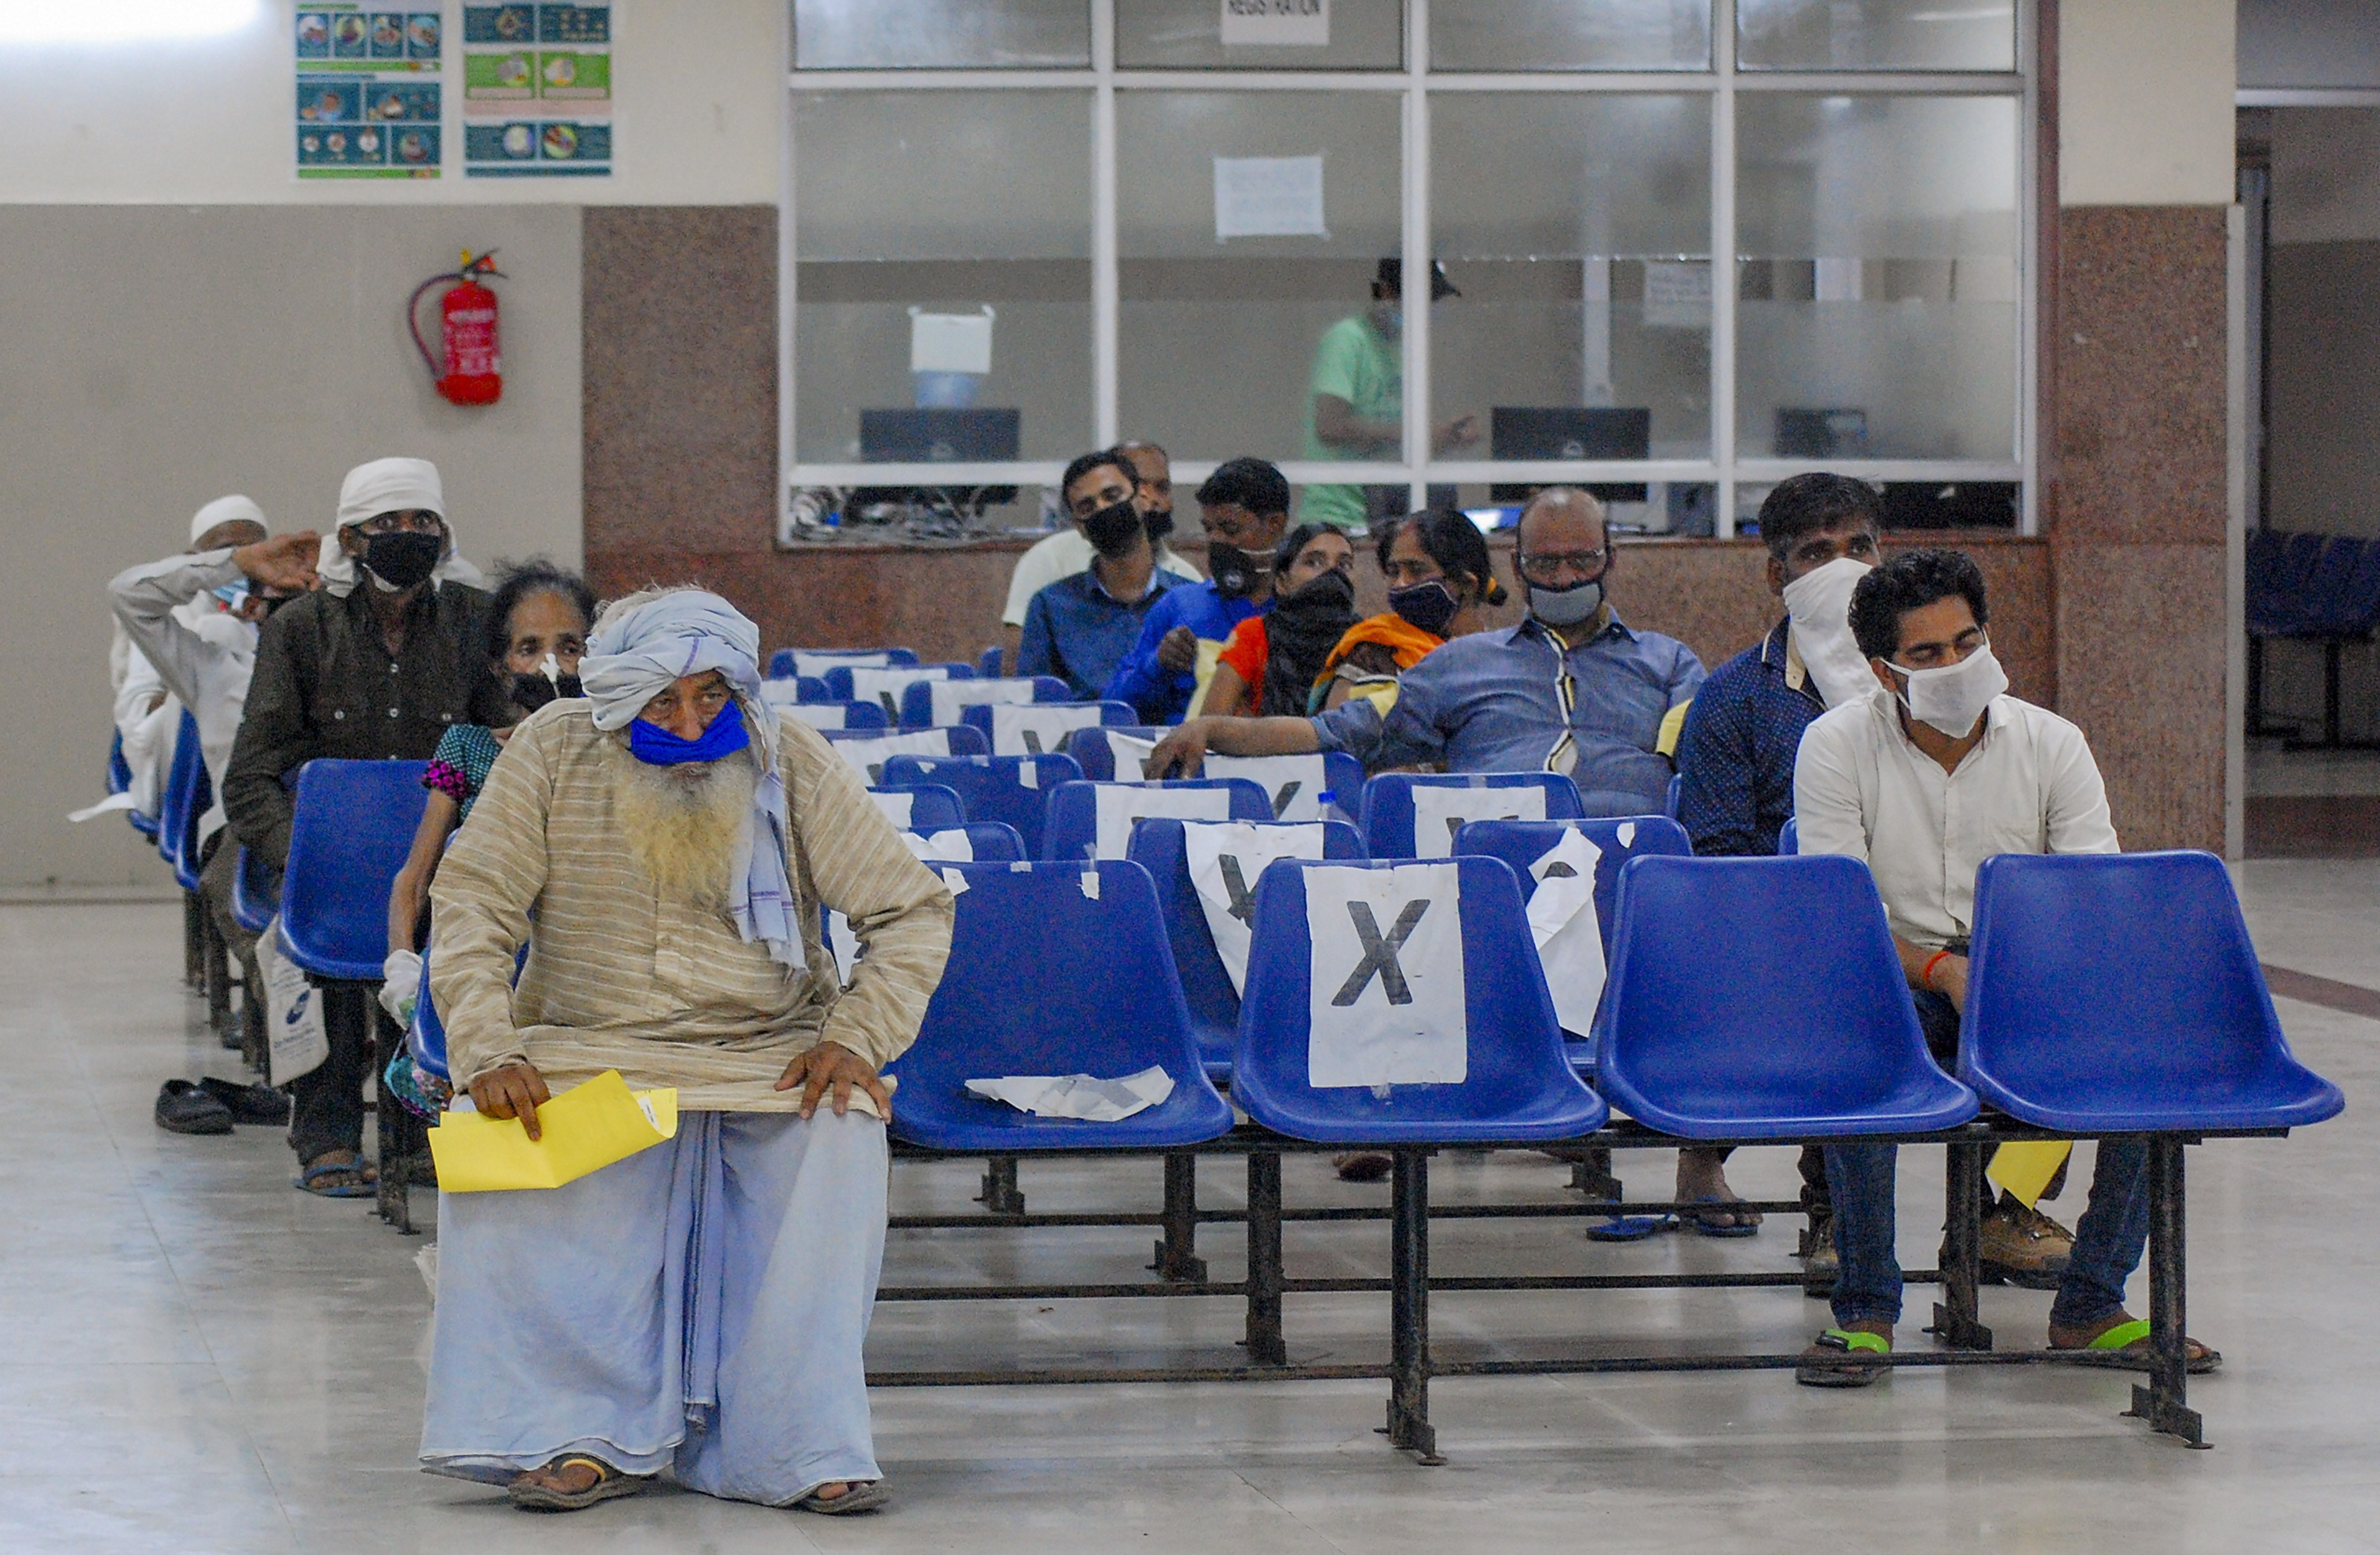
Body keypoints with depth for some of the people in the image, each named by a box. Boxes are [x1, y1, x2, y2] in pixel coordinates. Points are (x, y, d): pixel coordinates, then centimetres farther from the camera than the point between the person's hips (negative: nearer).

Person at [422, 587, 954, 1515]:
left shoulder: (794, 764, -3)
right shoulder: (554, 754, -3)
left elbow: (912, 913, -1)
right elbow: (472, 905, -4)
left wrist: (858, 1038, -17)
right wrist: (488, 1053, -19)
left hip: (771, 1056, 0)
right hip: (589, 1050, 0)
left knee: (841, 1134, -31)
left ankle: (796, 1446, -27)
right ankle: (587, 1436, -21)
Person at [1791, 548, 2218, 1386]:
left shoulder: (2053, 744, 1)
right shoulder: (1837, 746, -4)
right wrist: (1943, 971, -29)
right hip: (1899, 975, -2)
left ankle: (2091, 1303, -12)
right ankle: (1865, 1308, -25)